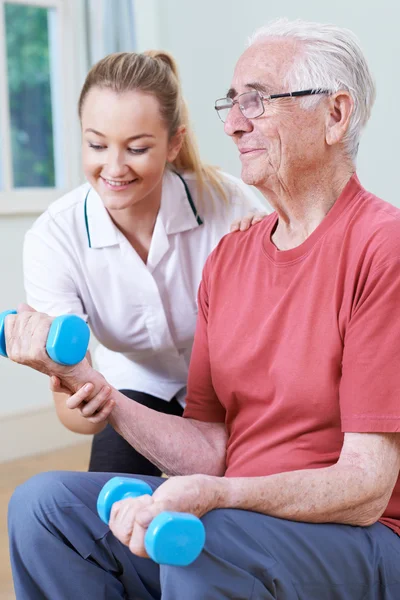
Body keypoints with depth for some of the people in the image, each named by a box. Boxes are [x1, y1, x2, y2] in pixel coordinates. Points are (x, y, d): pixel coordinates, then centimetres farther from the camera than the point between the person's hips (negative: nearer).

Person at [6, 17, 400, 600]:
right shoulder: (229, 257, 9)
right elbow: (212, 452, 5)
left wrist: (217, 497, -33)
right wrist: (91, 386, -8)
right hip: (234, 515, 7)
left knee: (199, 545, -34)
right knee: (43, 502, -7)